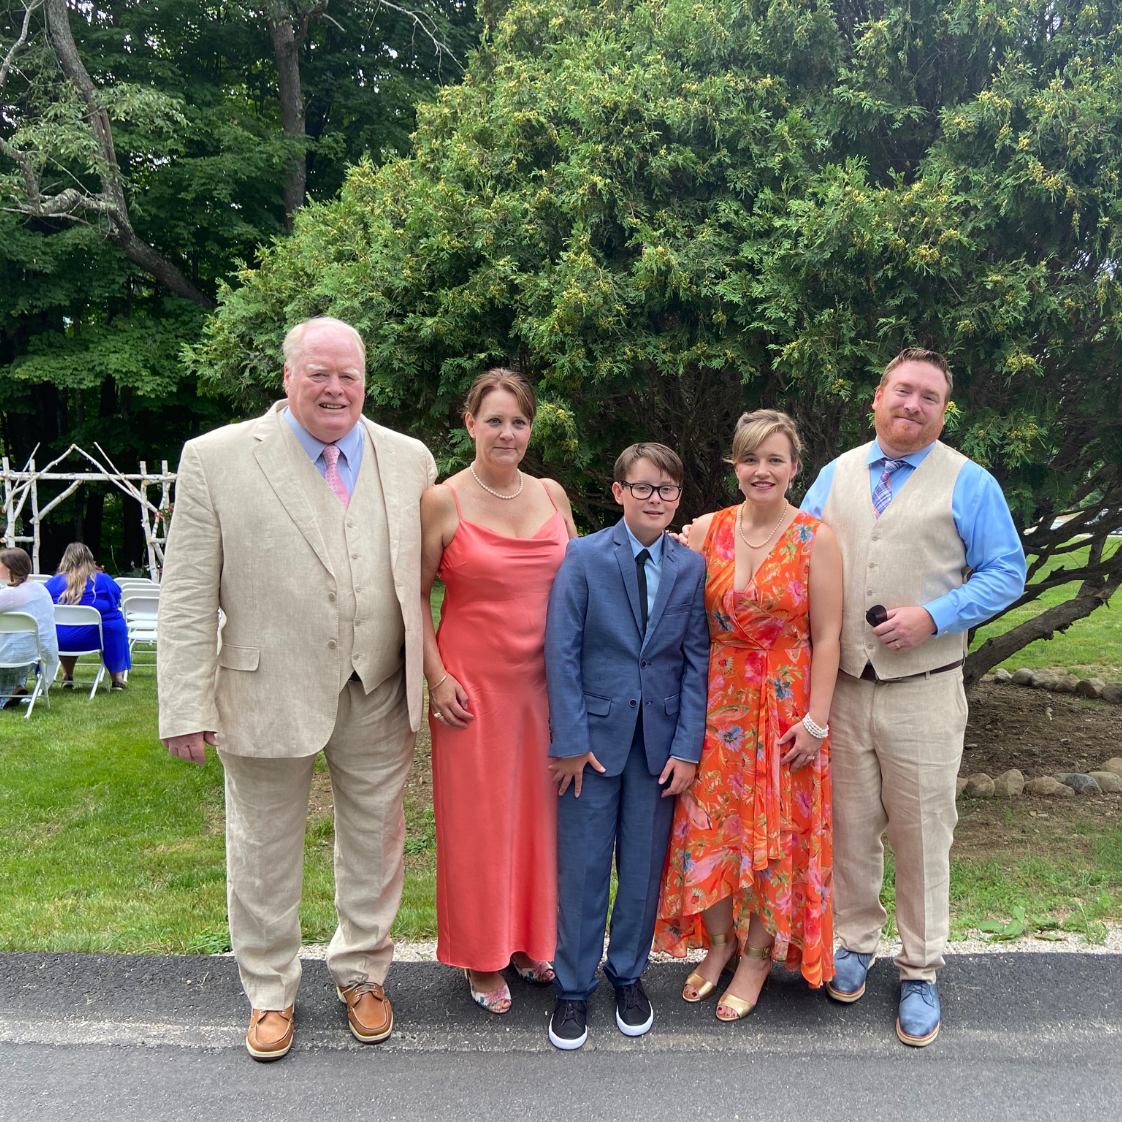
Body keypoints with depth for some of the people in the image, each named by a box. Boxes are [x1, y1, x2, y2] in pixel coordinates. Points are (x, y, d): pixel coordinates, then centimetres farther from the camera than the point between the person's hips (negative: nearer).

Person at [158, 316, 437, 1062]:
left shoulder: (410, 460, 2)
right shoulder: (217, 458, -7)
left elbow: (426, 576, 6)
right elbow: (187, 597, -7)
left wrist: (433, 674, 4)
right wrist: (187, 706, -10)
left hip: (379, 697, 2)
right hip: (265, 696, -2)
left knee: (376, 847, 18)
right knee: (264, 857, 16)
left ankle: (362, 974, 42)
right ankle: (270, 993, 40)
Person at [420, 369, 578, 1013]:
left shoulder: (552, 495, 5)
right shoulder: (442, 502, -7)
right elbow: (415, 596, -3)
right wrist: (437, 677, -10)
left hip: (544, 680, 4)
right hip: (473, 682, -4)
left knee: (539, 811, 13)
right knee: (477, 817, 7)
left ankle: (531, 941, 34)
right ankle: (483, 956, 27)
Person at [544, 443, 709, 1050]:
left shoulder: (691, 568, 2)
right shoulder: (583, 556, -5)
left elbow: (695, 663, 2)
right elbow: (561, 652, -7)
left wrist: (687, 747, -3)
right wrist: (569, 741, -10)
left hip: (661, 739, 2)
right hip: (595, 735, -2)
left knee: (644, 866, 12)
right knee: (582, 867, 6)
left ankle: (628, 976, 34)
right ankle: (572, 988, 25)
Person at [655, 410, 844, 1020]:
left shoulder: (815, 538, -7)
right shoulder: (706, 531, 1)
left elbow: (827, 637, -7)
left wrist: (816, 719, -10)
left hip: (786, 704, -2)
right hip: (716, 700, 3)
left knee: (776, 831, 8)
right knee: (708, 825, 9)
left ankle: (756, 956, 28)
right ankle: (719, 942, 33)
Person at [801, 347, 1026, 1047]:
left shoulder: (969, 483, -1)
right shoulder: (837, 475, 11)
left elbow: (1006, 572, -3)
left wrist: (934, 616, -16)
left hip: (923, 692, -3)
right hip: (843, 688, 3)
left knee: (923, 834, 6)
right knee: (851, 826, 12)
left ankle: (921, 974, 24)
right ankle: (856, 942, 33)